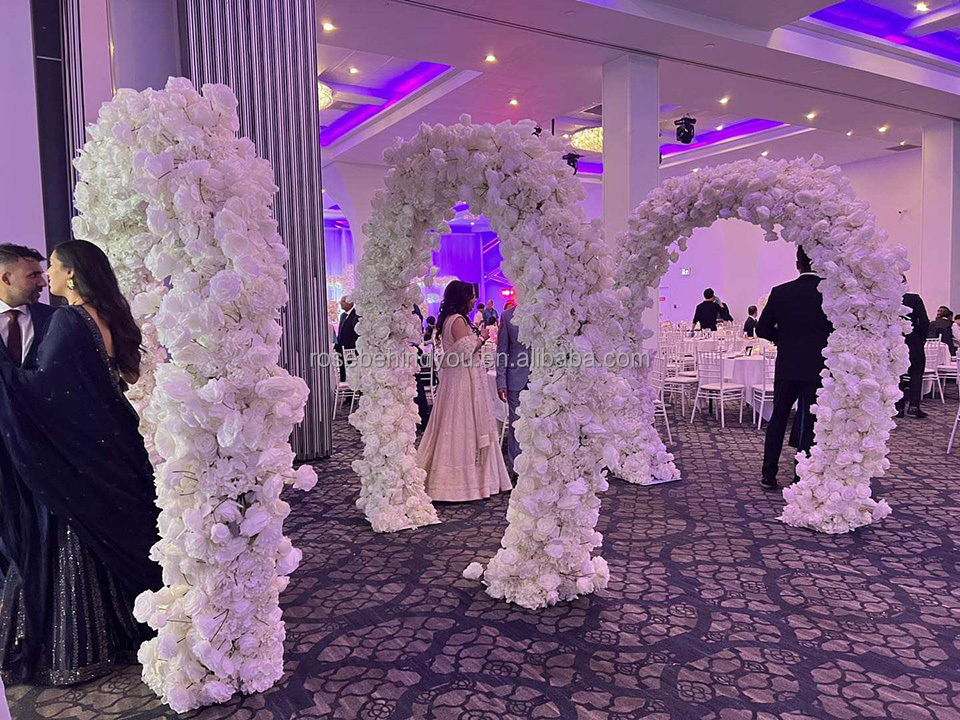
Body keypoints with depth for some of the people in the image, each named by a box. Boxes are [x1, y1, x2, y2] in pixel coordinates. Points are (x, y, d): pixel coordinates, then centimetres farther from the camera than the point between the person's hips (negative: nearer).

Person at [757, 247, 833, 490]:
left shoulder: (780, 292, -4)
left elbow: (763, 328, 1)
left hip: (787, 365, 2)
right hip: (818, 367, -1)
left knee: (778, 418, 14)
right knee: (809, 423, 6)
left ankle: (769, 475, 17)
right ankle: (801, 479, 10)